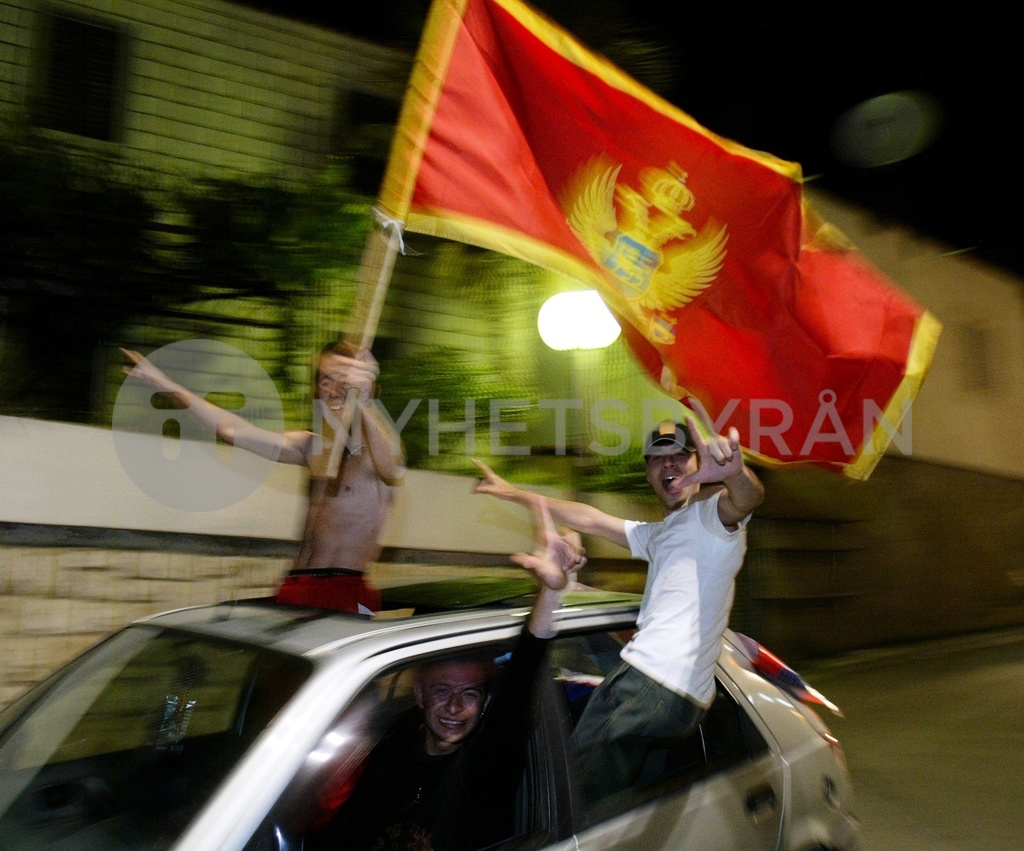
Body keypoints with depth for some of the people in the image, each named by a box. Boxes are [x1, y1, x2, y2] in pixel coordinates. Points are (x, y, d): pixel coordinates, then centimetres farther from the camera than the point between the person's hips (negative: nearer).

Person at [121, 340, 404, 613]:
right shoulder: (311, 447, 16)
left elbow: (390, 468, -28)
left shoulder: (375, 449, -3)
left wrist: (363, 403, -43)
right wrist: (168, 386, 13)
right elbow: (233, 429, 15)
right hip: (296, 589, 6)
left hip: (347, 593, -5)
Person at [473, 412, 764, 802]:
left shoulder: (710, 514, -1)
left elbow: (748, 498, -24)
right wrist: (515, 494, 33)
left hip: (656, 682, -9)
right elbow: (591, 519, 31)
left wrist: (733, 472, -50)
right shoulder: (657, 535, 28)